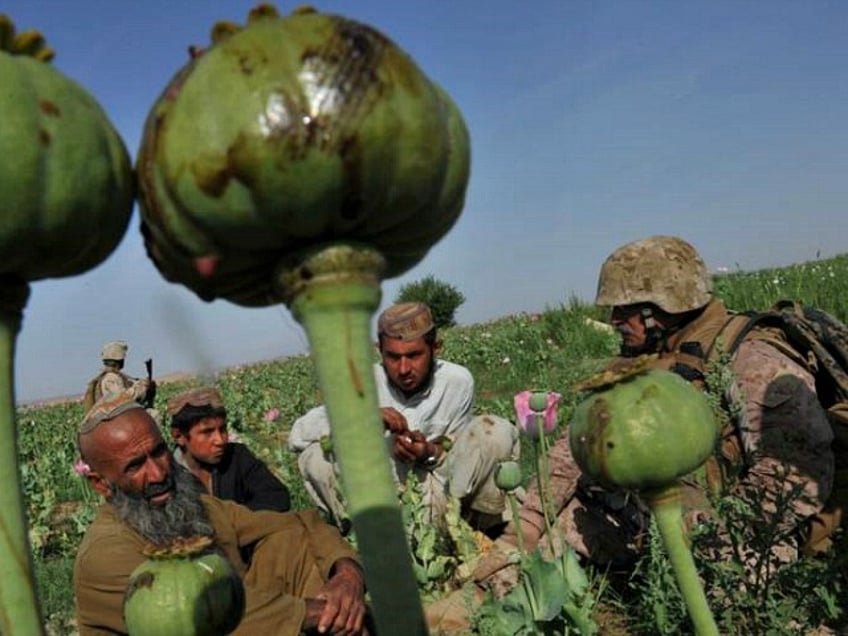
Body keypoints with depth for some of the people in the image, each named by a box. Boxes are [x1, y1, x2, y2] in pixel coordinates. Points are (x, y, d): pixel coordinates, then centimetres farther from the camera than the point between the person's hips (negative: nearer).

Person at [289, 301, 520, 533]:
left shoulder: (458, 381, -8)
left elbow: (458, 450, 2)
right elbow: (299, 434, -16)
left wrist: (431, 453, -22)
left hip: (442, 498, 0)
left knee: (497, 432, -20)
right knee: (313, 456, -22)